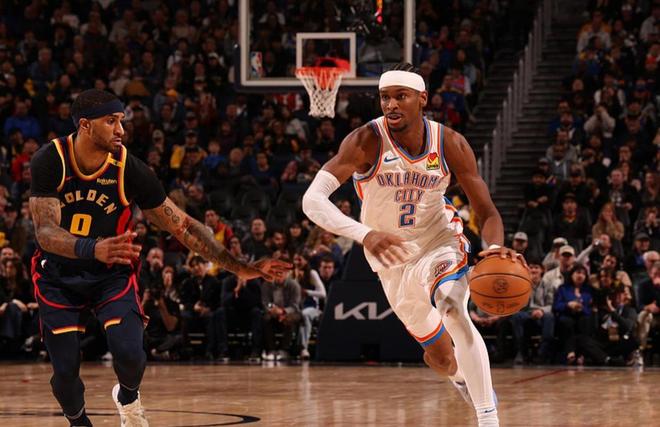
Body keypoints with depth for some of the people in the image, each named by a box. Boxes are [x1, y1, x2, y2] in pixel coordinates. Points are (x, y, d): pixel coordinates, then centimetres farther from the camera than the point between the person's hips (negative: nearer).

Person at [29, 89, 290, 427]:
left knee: (129, 353, -19)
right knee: (65, 372, -4)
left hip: (111, 273, 1)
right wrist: (93, 249, -50)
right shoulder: (50, 161, -22)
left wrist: (239, 268, -17)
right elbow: (45, 232, -30)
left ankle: (127, 396, 17)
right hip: (59, 275, 0)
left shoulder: (130, 170, -18)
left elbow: (183, 227, -12)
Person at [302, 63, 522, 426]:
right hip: (393, 256, 1)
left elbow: (486, 212, -13)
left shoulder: (450, 144, -17)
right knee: (440, 358, 10)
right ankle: (464, 381, 48)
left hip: (440, 240, -1)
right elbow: (312, 199, -33)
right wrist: (365, 235, -49)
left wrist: (496, 247, -38)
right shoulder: (366, 141, -24)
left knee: (455, 311, -31)